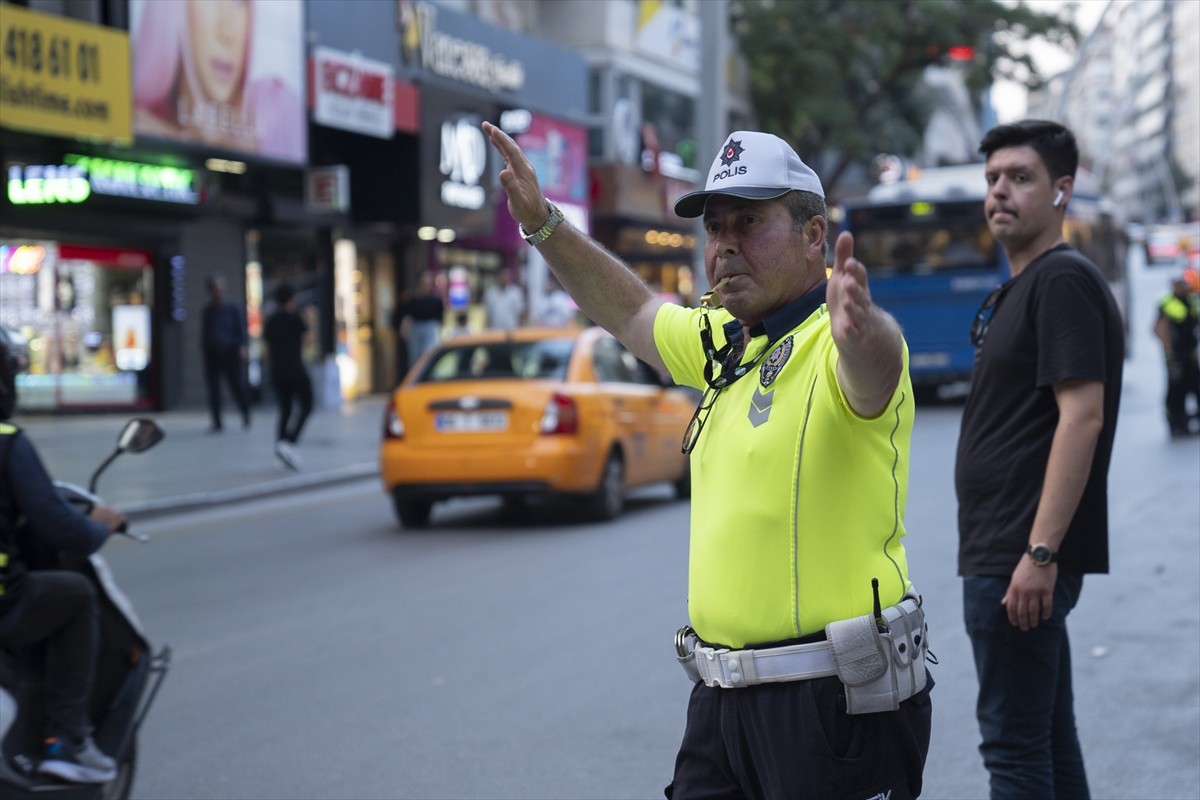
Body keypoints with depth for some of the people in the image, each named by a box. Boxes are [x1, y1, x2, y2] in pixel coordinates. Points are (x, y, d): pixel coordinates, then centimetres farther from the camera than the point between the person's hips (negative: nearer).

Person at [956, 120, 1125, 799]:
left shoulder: (1063, 280, -13)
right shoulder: (1019, 288, 18)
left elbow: (1081, 417, -22)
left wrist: (1041, 553, -25)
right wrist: (1036, 552, 20)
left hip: (1021, 560, -10)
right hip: (1001, 553, 10)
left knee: (1015, 742, -6)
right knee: (1048, 737, 15)